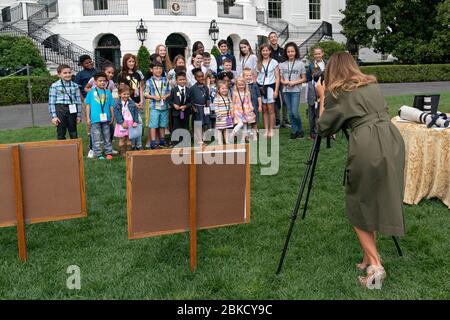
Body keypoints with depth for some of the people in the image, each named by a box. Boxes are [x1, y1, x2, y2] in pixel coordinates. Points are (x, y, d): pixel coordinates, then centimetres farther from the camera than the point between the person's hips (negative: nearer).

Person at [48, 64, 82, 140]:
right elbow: (51, 102, -1)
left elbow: (78, 101, 10)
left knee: (73, 133, 10)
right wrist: (53, 116, -5)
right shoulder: (54, 86, 0)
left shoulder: (75, 85, 8)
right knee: (61, 133, 5)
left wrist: (79, 115, 7)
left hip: (72, 110, 2)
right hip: (60, 110, -2)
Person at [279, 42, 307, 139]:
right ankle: (294, 131, 16)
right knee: (290, 112, 6)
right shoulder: (283, 64, 8)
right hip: (286, 91, 3)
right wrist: (284, 82, -11)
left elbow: (304, 78, 2)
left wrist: (294, 82, -12)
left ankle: (300, 130, 8)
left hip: (296, 91, -3)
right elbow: (281, 78, 11)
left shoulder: (300, 63, 1)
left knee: (295, 112, -11)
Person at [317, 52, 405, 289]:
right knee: (379, 201, 17)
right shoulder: (372, 84, 21)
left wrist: (322, 98, 22)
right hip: (393, 141, 6)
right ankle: (369, 258, 25)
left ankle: (375, 265, 3)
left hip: (367, 148, -6)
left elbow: (324, 128, 9)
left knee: (359, 207, 8)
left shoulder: (337, 92, 4)